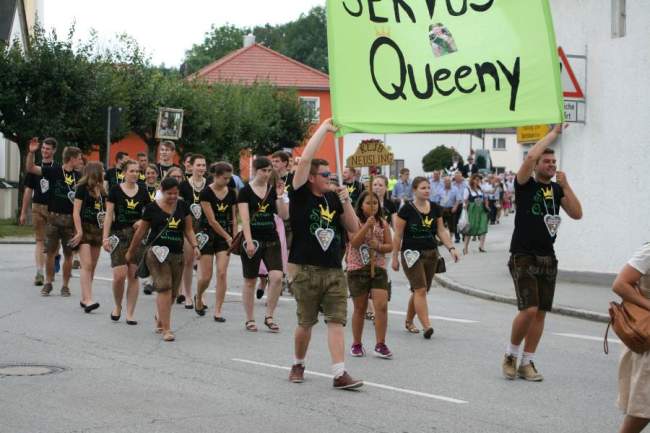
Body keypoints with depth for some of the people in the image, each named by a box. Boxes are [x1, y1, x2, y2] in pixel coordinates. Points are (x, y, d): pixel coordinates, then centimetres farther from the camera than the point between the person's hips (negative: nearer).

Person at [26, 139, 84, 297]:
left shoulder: (79, 177, 5)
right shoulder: (54, 171, -3)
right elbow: (30, 168, -6)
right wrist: (31, 153, -21)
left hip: (71, 219, 2)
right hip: (54, 217, -2)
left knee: (68, 253, 4)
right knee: (51, 251, 3)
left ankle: (65, 285, 14)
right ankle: (48, 283, 16)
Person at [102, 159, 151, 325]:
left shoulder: (142, 191, 7)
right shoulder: (115, 190, -1)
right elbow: (109, 215, -2)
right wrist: (105, 237, -8)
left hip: (137, 235, 3)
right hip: (119, 235, -3)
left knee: (134, 275, 2)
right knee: (119, 275, -11)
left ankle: (130, 313, 10)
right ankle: (117, 306, 16)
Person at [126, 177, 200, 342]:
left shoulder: (183, 206, 9)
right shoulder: (152, 208, 0)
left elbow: (188, 230, 12)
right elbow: (141, 231, 9)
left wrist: (194, 246, -4)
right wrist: (131, 252, 16)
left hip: (177, 254, 4)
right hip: (157, 252, -4)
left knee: (172, 293, 9)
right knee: (164, 288, -15)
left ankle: (159, 319, 35)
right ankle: (166, 329, -15)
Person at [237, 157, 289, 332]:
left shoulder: (273, 189, 5)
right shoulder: (246, 191, -4)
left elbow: (284, 215, 2)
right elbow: (244, 219, -11)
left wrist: (279, 196, -11)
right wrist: (249, 242, -20)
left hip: (271, 240, 3)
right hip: (252, 240, -3)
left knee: (277, 277, -12)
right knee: (250, 281, 5)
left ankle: (269, 316, 3)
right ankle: (249, 320, 18)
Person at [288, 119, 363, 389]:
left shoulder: (333, 198, 10)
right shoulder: (301, 195, -3)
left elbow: (353, 228, 12)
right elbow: (305, 159, -14)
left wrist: (345, 201, -1)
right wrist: (325, 127, -8)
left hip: (334, 271, 3)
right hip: (307, 270, -3)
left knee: (336, 321, -4)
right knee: (305, 323, 8)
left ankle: (339, 374, -9)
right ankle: (298, 365, 28)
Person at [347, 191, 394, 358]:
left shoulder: (383, 223, 6)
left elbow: (390, 246, 7)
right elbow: (354, 242, -17)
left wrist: (379, 246, -13)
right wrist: (367, 226, -25)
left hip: (378, 268, 2)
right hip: (357, 269, -2)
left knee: (382, 305, -11)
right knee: (360, 308, 7)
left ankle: (380, 345, -5)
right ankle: (356, 344, 22)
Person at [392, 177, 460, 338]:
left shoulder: (435, 208, 5)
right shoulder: (407, 209, -9)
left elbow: (441, 230, 9)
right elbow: (398, 235, -6)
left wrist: (451, 248, -4)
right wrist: (395, 257, -5)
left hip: (431, 254, 5)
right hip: (412, 254, -5)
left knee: (420, 291, 11)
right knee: (420, 290, -13)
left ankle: (409, 322, 27)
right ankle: (426, 326, -16)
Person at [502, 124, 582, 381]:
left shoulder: (557, 189, 11)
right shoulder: (525, 185, -5)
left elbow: (577, 214, 0)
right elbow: (531, 156, -22)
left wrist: (565, 185, -6)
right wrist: (554, 133, -12)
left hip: (548, 258, 6)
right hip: (523, 257, -6)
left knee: (541, 312, 5)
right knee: (529, 309, -16)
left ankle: (527, 363, 14)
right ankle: (511, 355, 5)